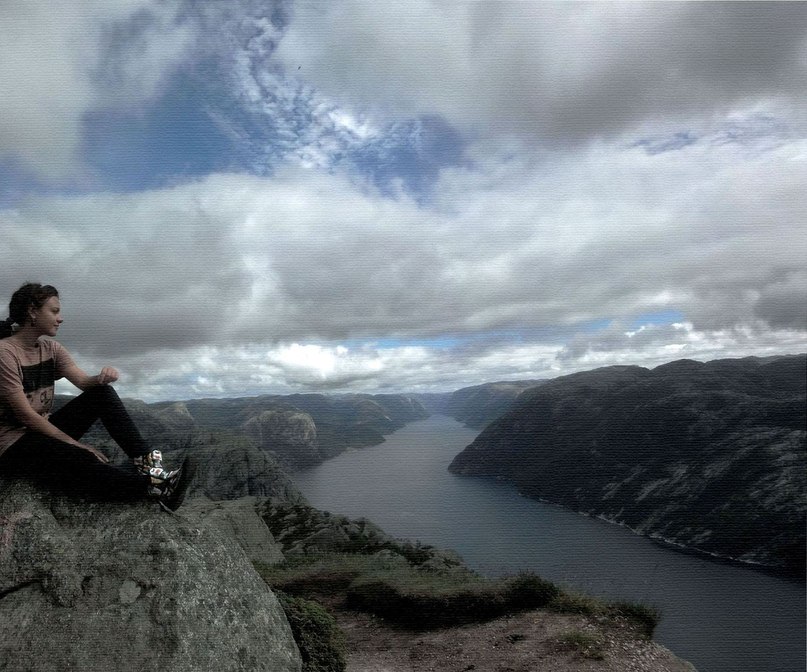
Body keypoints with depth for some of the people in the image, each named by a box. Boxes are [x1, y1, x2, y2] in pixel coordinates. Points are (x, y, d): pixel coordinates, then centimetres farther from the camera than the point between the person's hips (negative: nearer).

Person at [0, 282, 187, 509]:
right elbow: (25, 415, -21)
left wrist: (103, 378, -30)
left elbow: (84, 382, -5)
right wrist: (74, 443, -19)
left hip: (43, 430, 8)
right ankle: (152, 484, -18)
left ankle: (145, 461, -20)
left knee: (102, 391, -11)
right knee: (83, 461, -34)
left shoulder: (50, 347, 4)